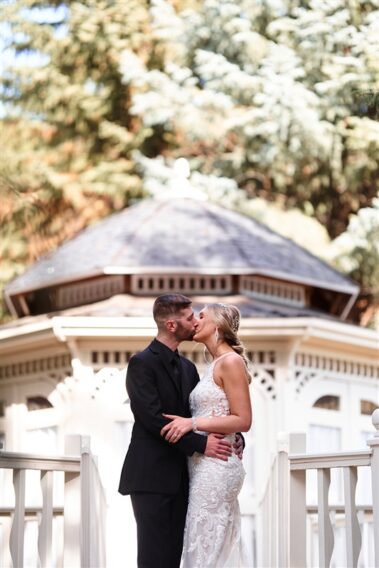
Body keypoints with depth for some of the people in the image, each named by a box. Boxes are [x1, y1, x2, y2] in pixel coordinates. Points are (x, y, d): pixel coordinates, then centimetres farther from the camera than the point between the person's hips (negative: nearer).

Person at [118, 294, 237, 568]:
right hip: (151, 477, -7)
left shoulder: (188, 368, 16)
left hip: (179, 478, 8)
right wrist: (201, 444, -21)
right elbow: (154, 419, -18)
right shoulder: (142, 363, -9)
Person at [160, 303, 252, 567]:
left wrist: (192, 423, -19)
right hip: (205, 463, 9)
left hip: (215, 464, -9)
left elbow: (243, 421, -16)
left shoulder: (231, 361, -10)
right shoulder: (216, 364, 17)